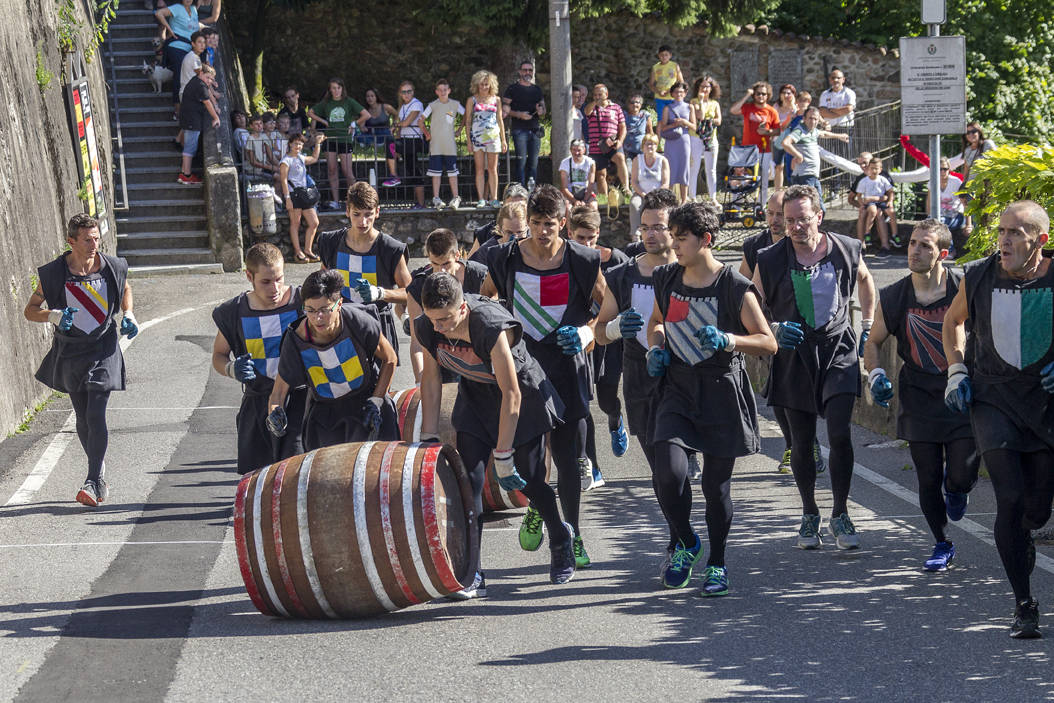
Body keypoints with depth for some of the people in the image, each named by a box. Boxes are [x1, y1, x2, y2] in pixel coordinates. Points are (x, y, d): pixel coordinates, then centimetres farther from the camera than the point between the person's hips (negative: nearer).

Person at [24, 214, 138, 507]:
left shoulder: (113, 267, -6)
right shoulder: (53, 274, -9)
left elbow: (125, 288, 18)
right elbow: (29, 311, -1)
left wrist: (128, 315, 1)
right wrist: (53, 315, -21)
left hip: (104, 350, -1)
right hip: (71, 352, 2)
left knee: (96, 415, -14)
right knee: (83, 420, 9)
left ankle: (94, 482, -11)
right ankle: (101, 473, 27)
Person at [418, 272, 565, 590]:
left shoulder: (492, 328, -37)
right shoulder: (427, 328, -20)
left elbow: (511, 396, -32)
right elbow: (431, 377, -2)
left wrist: (503, 456, -28)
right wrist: (429, 436, -3)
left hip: (522, 393, -4)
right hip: (475, 395, 5)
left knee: (529, 481, 3)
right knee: (469, 478, -9)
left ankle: (561, 540, 35)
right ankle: (471, 573, -6)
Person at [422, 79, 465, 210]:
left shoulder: (455, 104, 4)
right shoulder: (433, 105, 2)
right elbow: (421, 120, 5)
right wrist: (427, 133, 0)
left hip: (450, 145, 0)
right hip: (435, 145, 0)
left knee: (452, 172, 2)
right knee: (436, 172, 1)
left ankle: (455, 198, 6)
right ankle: (436, 199, 4)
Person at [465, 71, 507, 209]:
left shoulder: (496, 100, 11)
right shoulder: (472, 100, 7)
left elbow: (500, 120, 14)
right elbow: (468, 121, 7)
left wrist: (503, 139, 11)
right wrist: (469, 140, -1)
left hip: (493, 136, 1)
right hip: (477, 136, -1)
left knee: (492, 169, 1)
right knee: (480, 169, -1)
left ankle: (494, 199, 3)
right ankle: (481, 199, 0)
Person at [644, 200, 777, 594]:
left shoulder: (735, 288, -10)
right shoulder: (666, 280, 5)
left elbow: (768, 343, -8)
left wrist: (728, 340, -25)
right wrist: (656, 347, 5)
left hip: (722, 392, -3)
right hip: (677, 388, 3)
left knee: (716, 485, 4)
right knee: (669, 473, -14)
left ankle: (716, 564, 24)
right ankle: (685, 544, 13)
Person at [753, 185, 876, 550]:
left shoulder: (846, 250, -3)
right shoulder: (771, 261, -7)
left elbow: (865, 279, 20)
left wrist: (867, 326, 17)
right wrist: (774, 329, -20)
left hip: (839, 351, 0)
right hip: (794, 356, 0)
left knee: (840, 434, -12)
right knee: (802, 442, 7)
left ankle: (840, 514, 4)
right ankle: (809, 515, 26)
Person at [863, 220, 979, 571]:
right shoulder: (893, 297, -2)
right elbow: (873, 343, 13)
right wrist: (876, 374, -6)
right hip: (919, 397, 2)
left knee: (962, 475, -8)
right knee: (928, 480, 4)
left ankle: (954, 488, 31)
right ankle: (942, 545, 25)